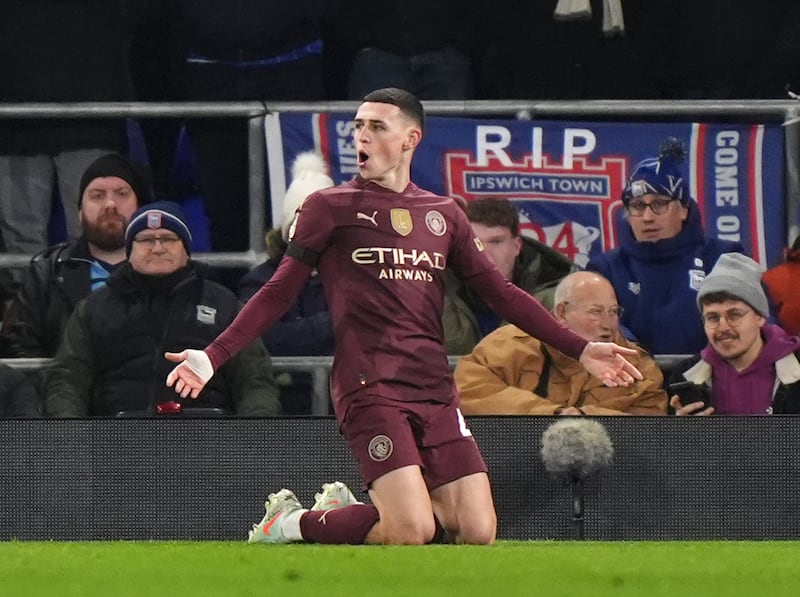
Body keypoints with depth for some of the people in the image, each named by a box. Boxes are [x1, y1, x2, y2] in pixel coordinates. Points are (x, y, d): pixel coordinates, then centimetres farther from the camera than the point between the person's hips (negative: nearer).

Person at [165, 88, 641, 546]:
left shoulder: (443, 214, 16)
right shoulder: (330, 207, 5)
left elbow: (500, 292, 20)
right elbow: (279, 293, 4)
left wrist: (580, 349, 14)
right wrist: (213, 357, -8)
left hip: (435, 391, 5)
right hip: (368, 387, -5)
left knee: (478, 532, -7)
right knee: (412, 530, -21)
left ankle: (347, 510, 17)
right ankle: (293, 522, 6)